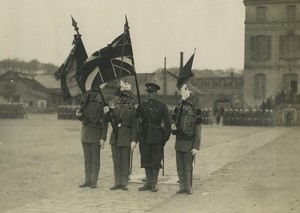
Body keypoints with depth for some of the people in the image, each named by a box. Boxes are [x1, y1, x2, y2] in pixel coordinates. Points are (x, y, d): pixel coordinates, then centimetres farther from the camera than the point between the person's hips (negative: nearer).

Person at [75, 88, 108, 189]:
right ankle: (87, 180, 17)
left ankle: (94, 181, 6)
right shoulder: (86, 102, 7)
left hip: (95, 134, -6)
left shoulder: (101, 105, -9)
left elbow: (104, 122, -10)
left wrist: (103, 138, -14)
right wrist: (78, 115, -4)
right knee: (87, 159, 10)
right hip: (85, 132, 6)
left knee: (95, 159, 1)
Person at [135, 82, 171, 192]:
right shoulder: (142, 106, 9)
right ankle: (148, 182, 16)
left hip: (157, 136, -4)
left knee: (156, 160, 0)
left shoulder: (162, 106, 0)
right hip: (145, 136, 4)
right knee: (146, 159, 7)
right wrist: (139, 135, -1)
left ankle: (154, 184, 6)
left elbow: (168, 121, -1)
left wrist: (166, 136, -7)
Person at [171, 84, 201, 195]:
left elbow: (198, 132, -7)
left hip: (189, 144, -5)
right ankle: (182, 187, 16)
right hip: (179, 143, 5)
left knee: (188, 167, -2)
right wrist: (173, 128, -8)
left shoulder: (195, 115, -6)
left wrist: (196, 147, -12)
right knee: (180, 167, 7)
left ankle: (189, 187, 9)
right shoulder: (178, 113, 8)